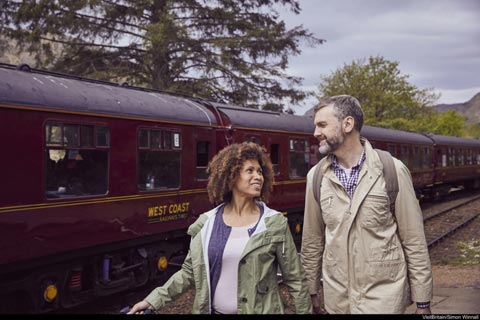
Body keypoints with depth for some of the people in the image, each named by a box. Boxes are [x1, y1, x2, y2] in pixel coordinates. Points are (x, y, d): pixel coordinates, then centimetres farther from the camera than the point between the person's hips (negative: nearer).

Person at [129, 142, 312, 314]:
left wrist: (305, 311, -5)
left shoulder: (275, 224, -7)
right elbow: (190, 272, 4)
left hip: (259, 310, -1)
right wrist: (153, 301, -4)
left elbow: (295, 279, -4)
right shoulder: (206, 224, -2)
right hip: (214, 310, 2)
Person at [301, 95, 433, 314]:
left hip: (383, 297, -3)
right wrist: (313, 291, 10)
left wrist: (422, 301, -5)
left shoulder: (392, 170, -10)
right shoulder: (316, 176, -1)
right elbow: (312, 241, 7)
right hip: (336, 298, 3)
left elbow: (414, 241, -6)